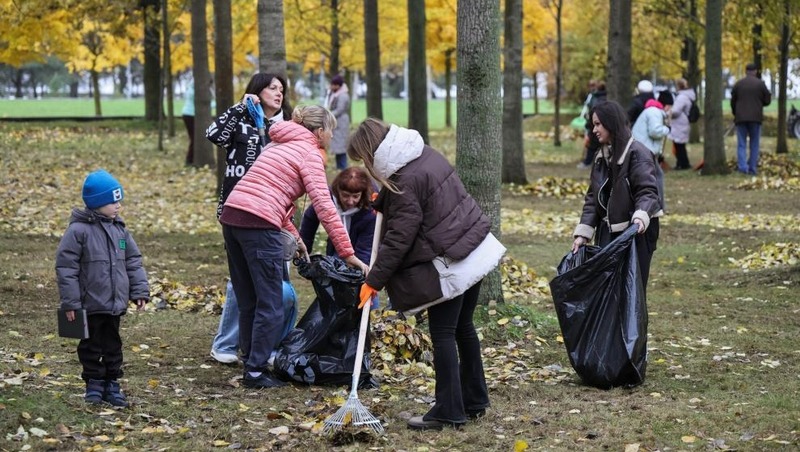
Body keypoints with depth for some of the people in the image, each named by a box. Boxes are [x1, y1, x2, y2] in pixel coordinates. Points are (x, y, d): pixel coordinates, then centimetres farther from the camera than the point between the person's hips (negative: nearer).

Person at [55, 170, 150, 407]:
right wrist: (70, 302, -15)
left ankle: (112, 384, 22)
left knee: (113, 345, 13)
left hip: (115, 304, 6)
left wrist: (140, 291, 2)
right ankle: (94, 383, 18)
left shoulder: (119, 230, 5)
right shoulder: (79, 230, -14)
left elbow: (133, 262, 11)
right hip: (90, 305, -6)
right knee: (91, 346, 6)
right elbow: (66, 267, -13)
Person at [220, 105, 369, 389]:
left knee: (248, 302, 16)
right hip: (259, 224, -9)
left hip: (231, 215, 9)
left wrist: (293, 237, 22)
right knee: (270, 304, 0)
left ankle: (251, 363, 23)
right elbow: (324, 208, -9)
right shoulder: (310, 153, 0)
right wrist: (348, 254, -9)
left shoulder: (281, 144, 25)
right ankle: (256, 371, 3)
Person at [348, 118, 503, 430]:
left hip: (447, 264, -10)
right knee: (463, 328, 18)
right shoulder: (426, 154, 8)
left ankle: (449, 412, 0)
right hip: (474, 251, 10)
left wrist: (374, 280, -10)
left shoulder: (404, 181, -19)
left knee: (443, 335, -3)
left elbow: (398, 238, -17)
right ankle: (474, 402, 27)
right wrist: (383, 202, 18)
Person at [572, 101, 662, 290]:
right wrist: (583, 233, 5)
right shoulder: (602, 156, 12)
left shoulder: (637, 153, -12)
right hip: (608, 232, 7)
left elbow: (647, 191, -20)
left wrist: (640, 217, -40)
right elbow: (592, 197, 13)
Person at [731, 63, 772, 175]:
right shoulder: (760, 84, -3)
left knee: (741, 144, 2)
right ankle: (752, 168, 7)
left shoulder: (738, 84, 2)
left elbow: (733, 101, 7)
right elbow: (767, 100, 1)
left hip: (741, 118, 0)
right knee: (754, 144, 9)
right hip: (756, 117, 0)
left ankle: (743, 167, -13)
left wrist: (735, 114, 22)